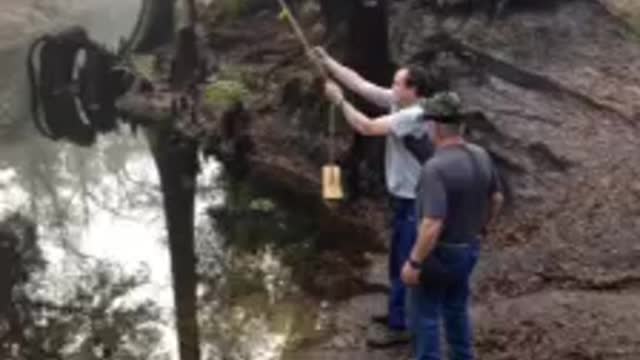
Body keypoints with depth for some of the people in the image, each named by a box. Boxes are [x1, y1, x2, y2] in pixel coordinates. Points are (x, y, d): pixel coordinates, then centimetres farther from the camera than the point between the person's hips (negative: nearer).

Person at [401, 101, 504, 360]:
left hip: (439, 253, -8)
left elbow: (433, 225, -33)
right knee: (457, 309, 25)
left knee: (425, 315, 9)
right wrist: (480, 228, 26)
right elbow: (497, 198, 11)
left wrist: (414, 262, -22)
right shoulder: (481, 156, -4)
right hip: (469, 248, 8)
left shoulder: (436, 167, -30)